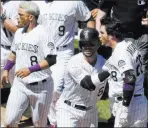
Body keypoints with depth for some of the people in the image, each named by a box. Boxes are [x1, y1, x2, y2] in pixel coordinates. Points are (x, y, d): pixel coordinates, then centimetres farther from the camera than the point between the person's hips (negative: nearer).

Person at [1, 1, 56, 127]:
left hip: (40, 86, -5)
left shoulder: (41, 33, -15)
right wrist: (6, 70, 14)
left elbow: (52, 59, -18)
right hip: (20, 84, 5)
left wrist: (30, 69, -22)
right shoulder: (19, 32, 7)